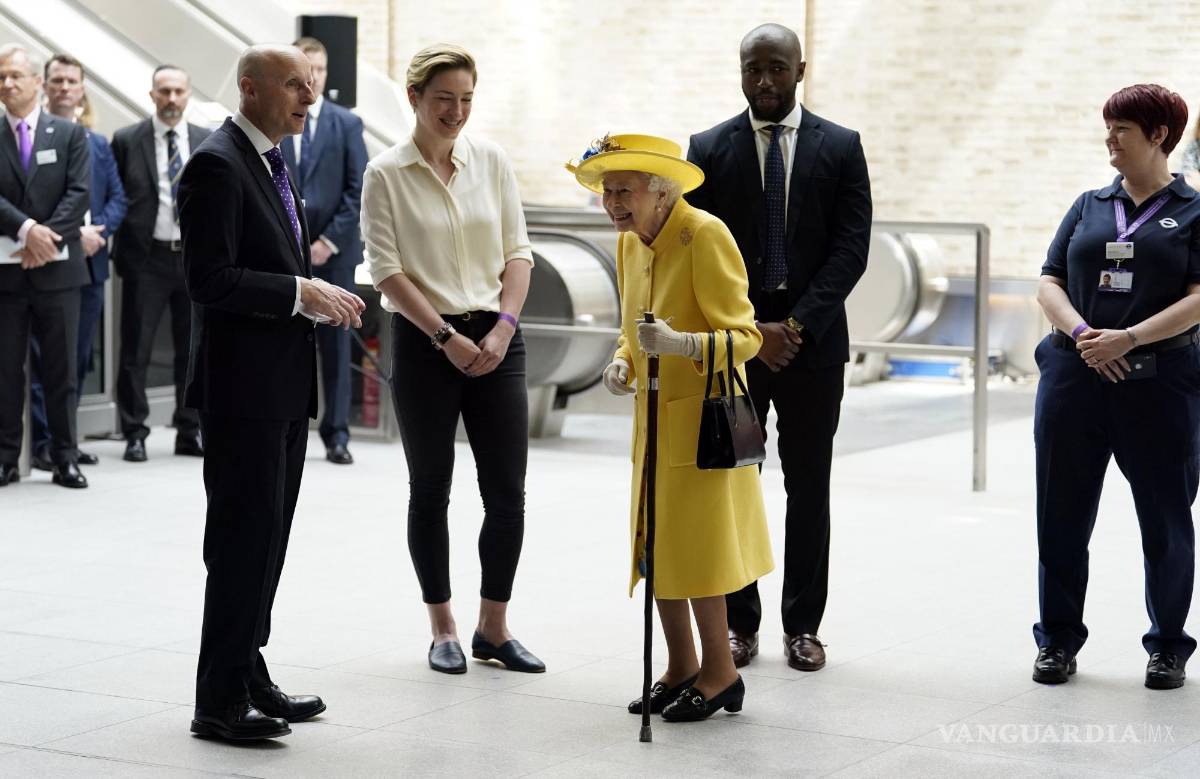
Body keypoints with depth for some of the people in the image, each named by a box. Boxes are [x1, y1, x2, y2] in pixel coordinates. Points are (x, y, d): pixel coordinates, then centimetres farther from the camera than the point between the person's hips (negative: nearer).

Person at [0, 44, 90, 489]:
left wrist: (48, 237, -14)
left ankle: (64, 459, 8)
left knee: (61, 368, 4)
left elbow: (78, 194, -2)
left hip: (57, 267, 0)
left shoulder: (69, 135, 6)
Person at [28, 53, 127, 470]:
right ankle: (44, 443, -2)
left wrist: (97, 231, -8)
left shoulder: (99, 144, 16)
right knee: (45, 357, -4)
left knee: (79, 357, 9)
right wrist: (72, 233, -17)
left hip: (90, 262, 6)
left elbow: (118, 198, 11)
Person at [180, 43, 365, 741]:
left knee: (267, 538, 14)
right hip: (244, 385, -10)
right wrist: (303, 292, -19)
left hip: (285, 383, 10)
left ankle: (249, 678, 23)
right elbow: (210, 278, -22)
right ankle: (221, 701, 2)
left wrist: (320, 294, 8)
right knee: (243, 539, -5)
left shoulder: (272, 162, 16)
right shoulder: (218, 165, -15)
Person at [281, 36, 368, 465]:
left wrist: (328, 241, -8)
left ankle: (336, 435, 6)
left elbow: (358, 191, 0)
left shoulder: (347, 124, 5)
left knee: (335, 344, 2)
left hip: (332, 251, 0)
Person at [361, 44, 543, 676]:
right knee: (430, 492, 6)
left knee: (507, 495, 1)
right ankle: (443, 630, 17)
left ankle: (493, 629, 13)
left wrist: (503, 327, -7)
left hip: (496, 340, 3)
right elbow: (386, 270, -8)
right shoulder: (386, 174, -5)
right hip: (425, 342, -3)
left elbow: (517, 251, 6)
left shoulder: (491, 160, 5)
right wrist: (447, 337, -13)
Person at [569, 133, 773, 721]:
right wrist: (623, 362, -1)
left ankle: (719, 672, 9)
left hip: (702, 417, -8)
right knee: (655, 546, 11)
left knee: (694, 544, -4)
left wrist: (681, 344, -34)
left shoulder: (705, 235, -18)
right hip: (652, 418, 8)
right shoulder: (629, 244, 7)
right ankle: (680, 668, 23)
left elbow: (744, 336, -19)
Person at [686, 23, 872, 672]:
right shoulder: (709, 149, 3)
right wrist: (749, 329, -11)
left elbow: (851, 249, -3)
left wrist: (798, 324, -13)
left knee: (809, 488, 5)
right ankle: (739, 623, 11)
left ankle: (803, 625, 12)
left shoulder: (840, 148, 3)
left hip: (813, 342, 0)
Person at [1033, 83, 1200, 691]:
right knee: (1062, 515, 5)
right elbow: (1050, 283, 8)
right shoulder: (1090, 206, 13)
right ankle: (1058, 640, 16)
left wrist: (1128, 338, -18)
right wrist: (1082, 333, -11)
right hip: (1075, 375, 3)